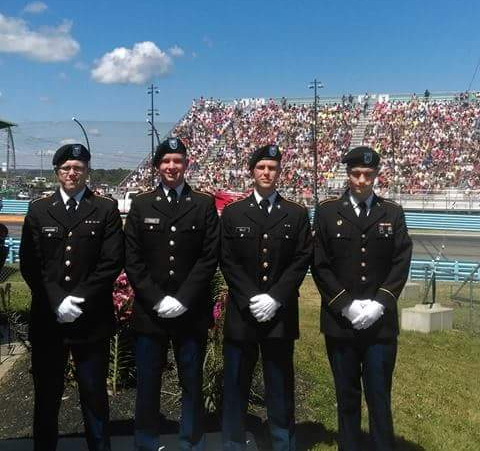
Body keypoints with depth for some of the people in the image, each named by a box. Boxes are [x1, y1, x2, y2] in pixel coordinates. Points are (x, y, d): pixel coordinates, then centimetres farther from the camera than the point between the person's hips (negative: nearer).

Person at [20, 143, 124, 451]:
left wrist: (79, 300, -13)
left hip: (92, 319, -1)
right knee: (47, 394, 13)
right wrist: (57, 301, -11)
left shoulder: (106, 209, 2)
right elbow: (30, 264, 1)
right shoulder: (39, 210, 8)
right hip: (47, 318, 2)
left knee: (95, 394, 9)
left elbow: (112, 262, -6)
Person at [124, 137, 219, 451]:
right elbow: (133, 260, 0)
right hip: (150, 312, 1)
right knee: (147, 384, 9)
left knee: (192, 384, 10)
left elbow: (210, 257, -4)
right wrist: (157, 300, -10)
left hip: (192, 313, -1)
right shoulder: (141, 205, 6)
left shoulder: (204, 204, 3)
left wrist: (182, 300, -12)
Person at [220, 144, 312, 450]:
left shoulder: (297, 214, 5)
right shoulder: (233, 213, 6)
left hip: (281, 314, 0)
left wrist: (275, 298, -12)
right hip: (242, 313, 0)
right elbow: (228, 261, -1)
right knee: (235, 388, 8)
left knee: (281, 388, 10)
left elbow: (301, 261, -2)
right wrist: (251, 298, -12)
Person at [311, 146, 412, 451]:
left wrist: (378, 304, -10)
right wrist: (346, 305, -11)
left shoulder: (393, 213, 7)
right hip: (340, 321, 0)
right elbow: (320, 266, -2)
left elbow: (401, 264, 1)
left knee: (380, 397, 5)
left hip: (381, 322, 0)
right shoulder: (327, 211, 3)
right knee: (347, 397, 11)